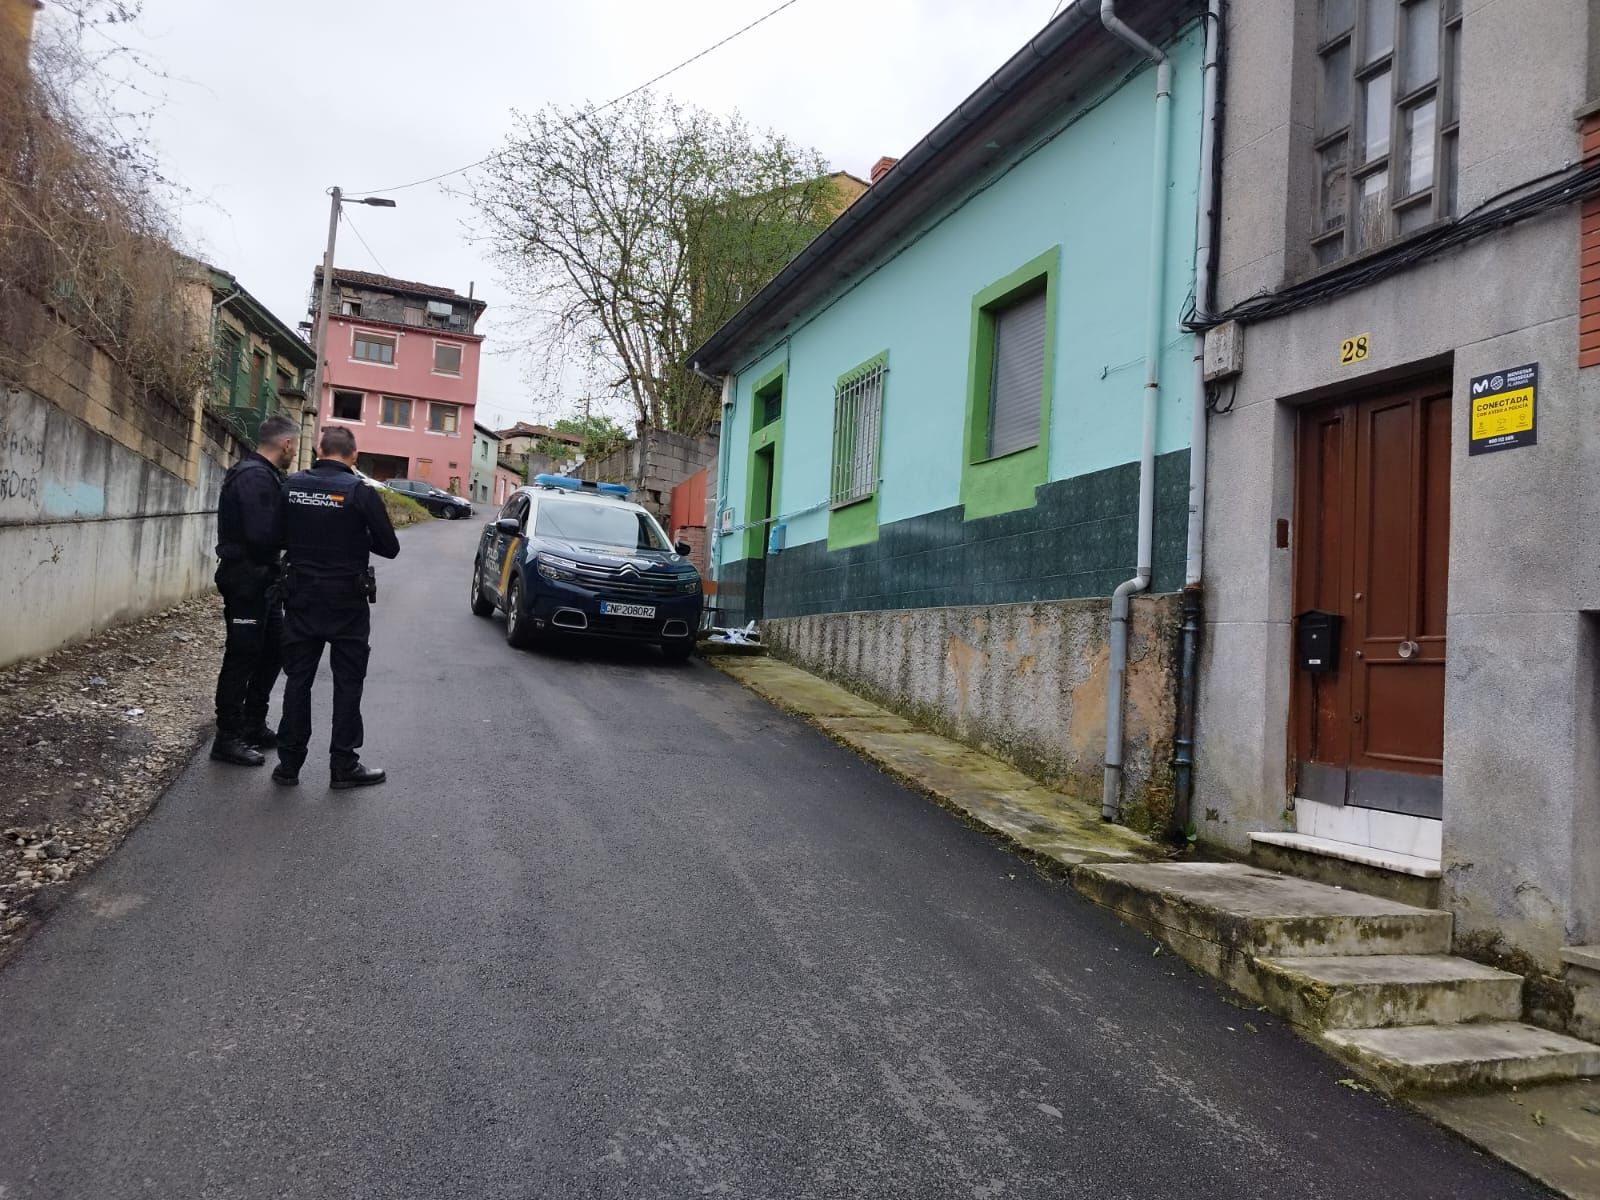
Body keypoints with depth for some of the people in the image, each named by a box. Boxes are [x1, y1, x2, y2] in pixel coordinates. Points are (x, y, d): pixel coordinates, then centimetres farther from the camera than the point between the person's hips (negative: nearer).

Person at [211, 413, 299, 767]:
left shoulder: (262, 474, 13)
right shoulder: (256, 477, -20)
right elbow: (263, 535, -28)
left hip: (260, 580, 11)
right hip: (247, 579, -11)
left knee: (271, 651, 19)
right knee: (243, 657, -1)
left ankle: (254, 726, 30)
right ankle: (228, 738, 10)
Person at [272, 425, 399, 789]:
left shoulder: (292, 485, -1)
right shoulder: (360, 492, -12)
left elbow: (279, 537, 8)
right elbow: (389, 547, -7)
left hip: (301, 595, 3)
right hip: (346, 599, -3)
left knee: (298, 678, 11)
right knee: (347, 682, 6)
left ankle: (288, 763, 15)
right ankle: (343, 765, 10)